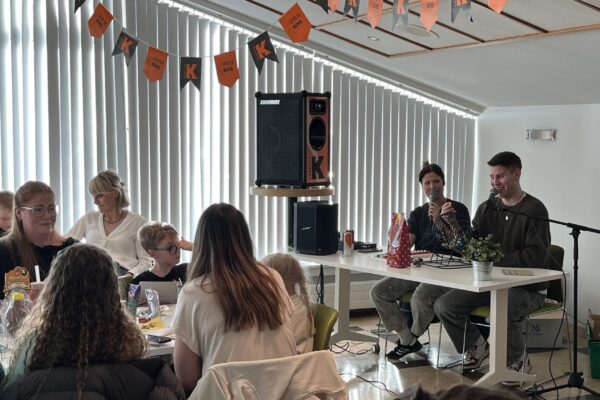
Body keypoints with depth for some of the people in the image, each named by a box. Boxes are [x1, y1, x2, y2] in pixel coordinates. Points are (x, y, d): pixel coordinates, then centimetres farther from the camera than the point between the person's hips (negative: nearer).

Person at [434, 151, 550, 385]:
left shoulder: (534, 210, -9)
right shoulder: (486, 208, 9)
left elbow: (536, 257, -17)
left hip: (527, 286, -6)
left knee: (504, 312, -37)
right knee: (443, 305, -11)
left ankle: (518, 362, -3)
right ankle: (476, 347, 17)